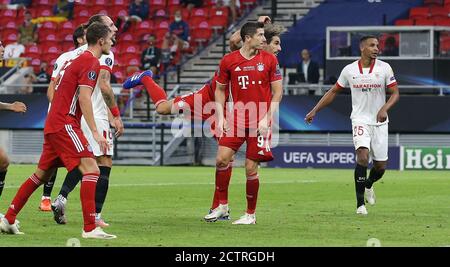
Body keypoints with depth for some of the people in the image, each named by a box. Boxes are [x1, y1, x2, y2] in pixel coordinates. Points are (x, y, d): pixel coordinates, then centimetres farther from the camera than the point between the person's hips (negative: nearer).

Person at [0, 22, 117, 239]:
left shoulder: (78, 59, 20)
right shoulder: (91, 62, -10)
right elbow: (84, 97, -20)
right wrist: (95, 131, -24)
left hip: (54, 124, 10)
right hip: (65, 125, -10)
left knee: (41, 175, 16)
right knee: (91, 170, -15)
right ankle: (90, 228, -22)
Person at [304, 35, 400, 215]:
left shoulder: (384, 68, -3)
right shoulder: (349, 70, -1)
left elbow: (395, 93, -2)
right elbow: (333, 92, 10)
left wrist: (385, 108, -21)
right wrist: (315, 110, 7)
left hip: (379, 122, 2)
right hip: (360, 120, -2)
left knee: (380, 166, 4)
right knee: (363, 155, -24)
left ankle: (368, 185, 41)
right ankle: (360, 203, -16)